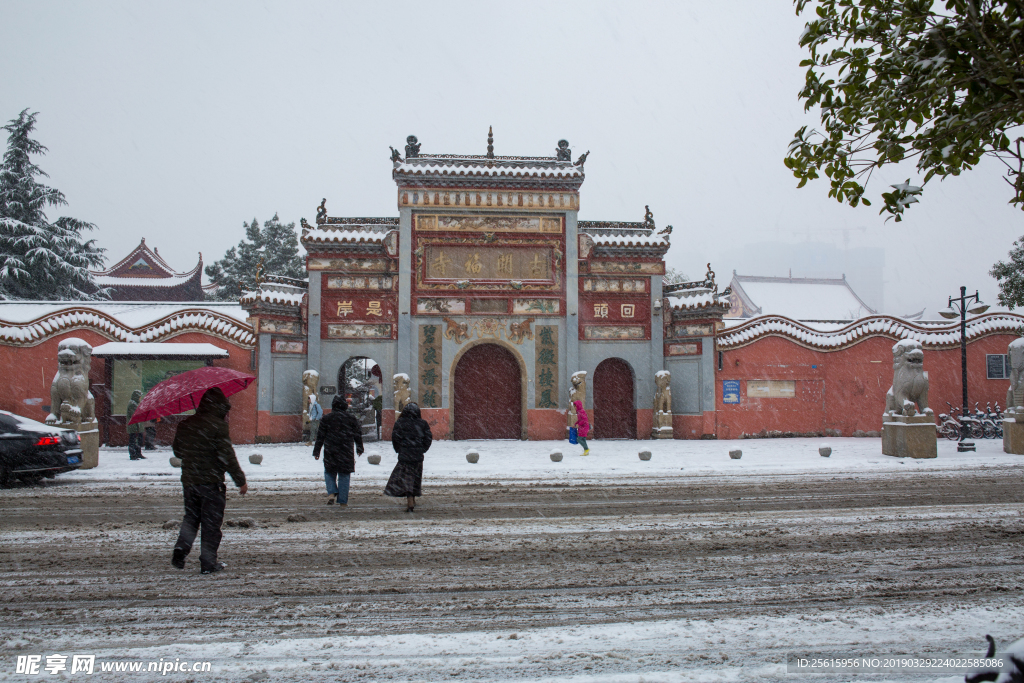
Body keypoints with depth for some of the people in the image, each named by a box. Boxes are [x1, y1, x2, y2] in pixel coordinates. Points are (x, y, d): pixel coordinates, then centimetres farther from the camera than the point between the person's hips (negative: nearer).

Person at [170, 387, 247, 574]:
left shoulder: (185, 424, 6)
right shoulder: (217, 425, -15)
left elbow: (177, 450, 17)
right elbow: (227, 456, -17)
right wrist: (240, 481, -10)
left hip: (188, 480, 6)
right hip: (211, 482, -6)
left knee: (191, 517, 21)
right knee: (211, 523, 3)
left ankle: (181, 549, 4)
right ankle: (208, 563, 7)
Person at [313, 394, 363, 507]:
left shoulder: (326, 418, -1)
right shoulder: (351, 418, 2)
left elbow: (320, 436, 2)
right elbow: (358, 434, 9)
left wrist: (316, 451, 9)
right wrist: (360, 448, 22)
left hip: (330, 452, 0)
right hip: (346, 452, 1)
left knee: (329, 473, 16)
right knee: (344, 476, 5)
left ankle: (331, 492, -5)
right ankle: (343, 501, 4)